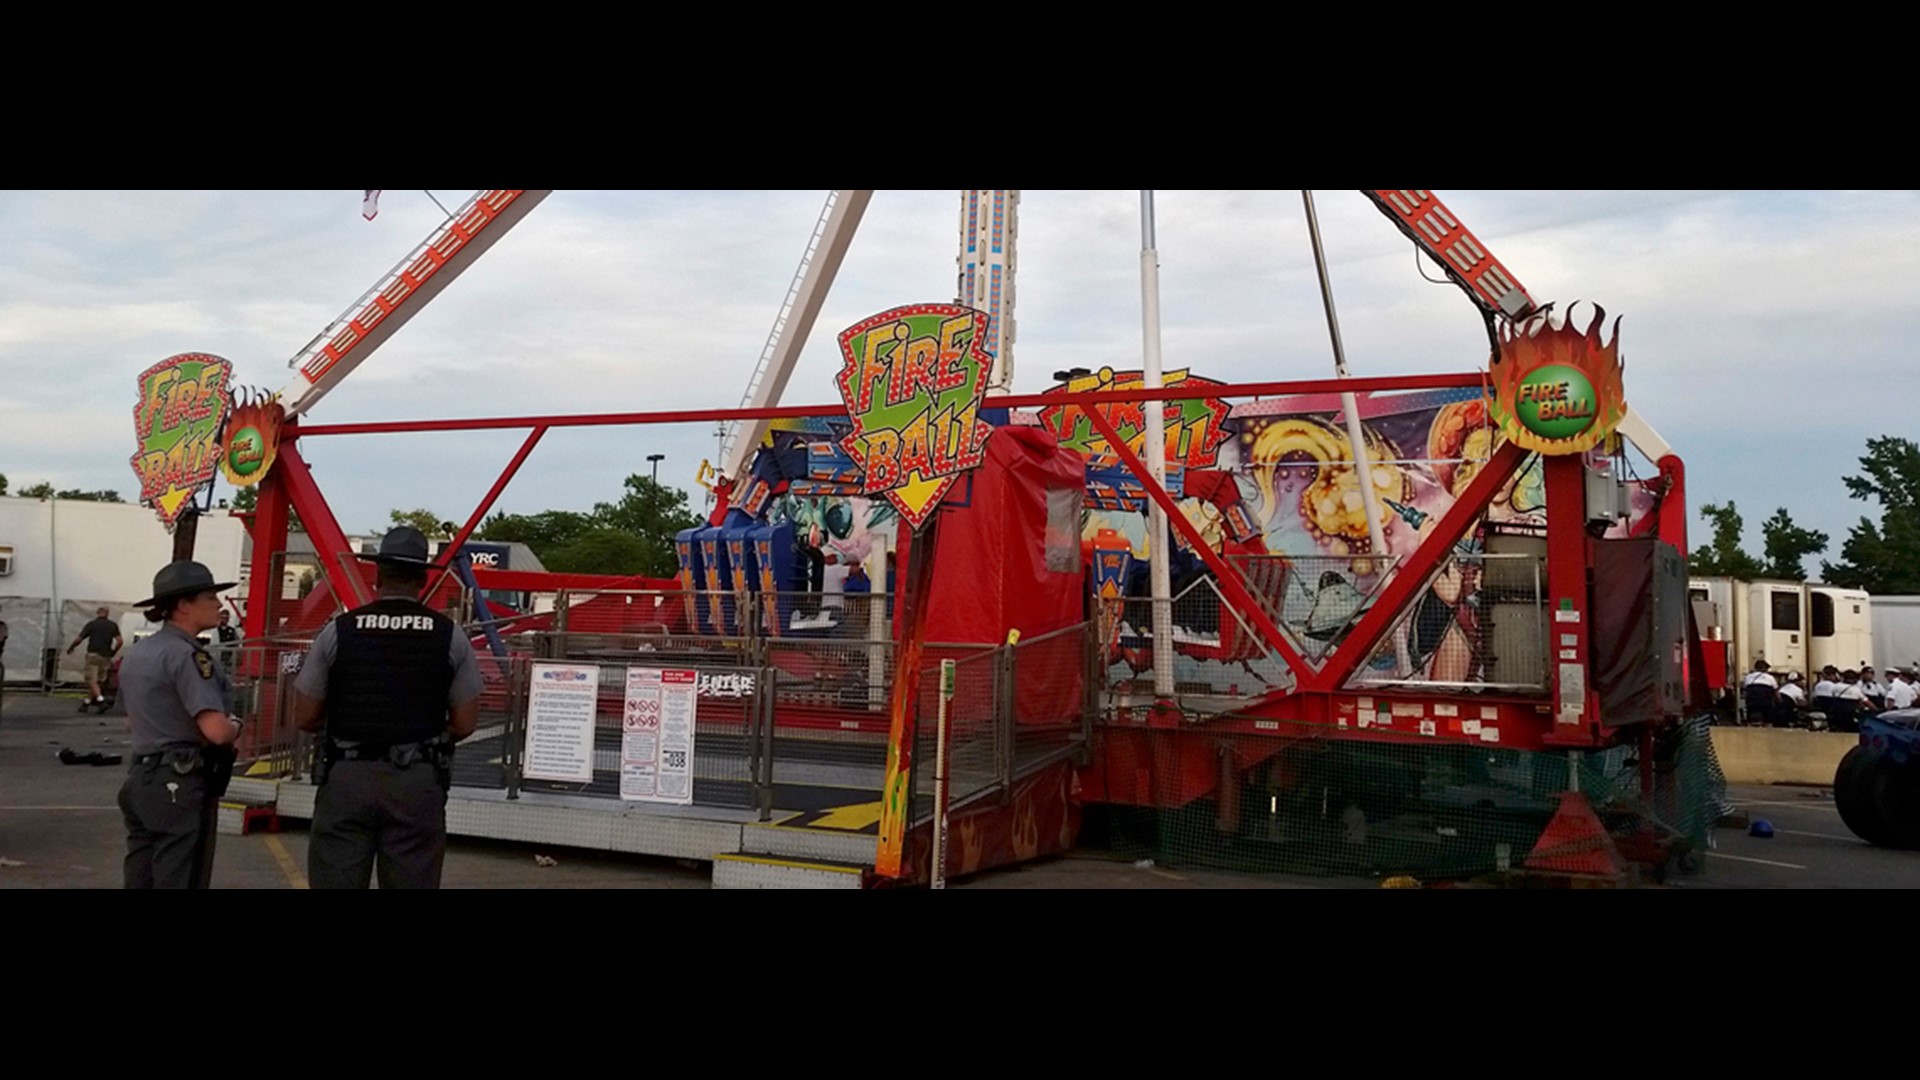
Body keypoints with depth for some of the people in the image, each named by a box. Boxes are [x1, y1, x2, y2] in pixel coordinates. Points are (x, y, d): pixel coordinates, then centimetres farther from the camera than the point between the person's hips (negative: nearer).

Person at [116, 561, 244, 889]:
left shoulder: (136, 654, 13)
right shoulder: (187, 655, -17)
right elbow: (217, 731, -25)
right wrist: (235, 726, -5)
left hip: (141, 778, 10)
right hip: (181, 786, -9)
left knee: (140, 879, 14)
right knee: (179, 880, -4)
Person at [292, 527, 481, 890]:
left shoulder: (338, 631, -1)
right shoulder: (451, 637, -1)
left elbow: (304, 717, 4)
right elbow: (464, 724, 2)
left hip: (347, 778, 0)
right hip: (418, 783, 0)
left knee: (336, 881, 6)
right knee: (414, 881, 6)